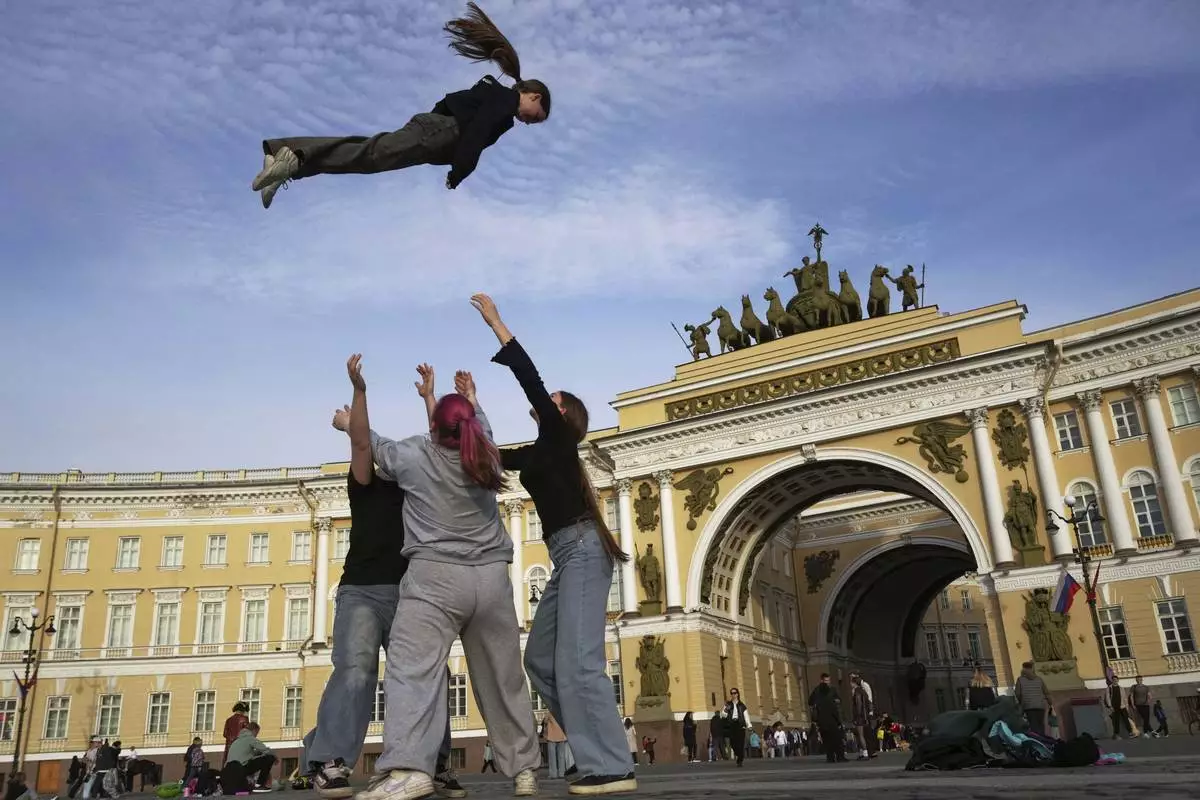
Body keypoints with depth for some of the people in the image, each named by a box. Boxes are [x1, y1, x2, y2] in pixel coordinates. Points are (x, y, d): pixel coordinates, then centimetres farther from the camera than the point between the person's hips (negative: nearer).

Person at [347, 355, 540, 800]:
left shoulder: (414, 455, 0)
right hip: (491, 580, 5)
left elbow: (362, 442, 13)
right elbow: (450, 440, 29)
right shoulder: (485, 458, 9)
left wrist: (359, 390, 18)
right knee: (503, 679, 10)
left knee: (412, 669, -14)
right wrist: (429, 395, 41)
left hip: (436, 578, -4)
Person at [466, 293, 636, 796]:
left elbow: (529, 378, -9)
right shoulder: (540, 453, 22)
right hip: (569, 557, 10)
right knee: (541, 659, 8)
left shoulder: (557, 437, 1)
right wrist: (472, 403, 33)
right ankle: (597, 754, 10)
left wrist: (494, 321, -5)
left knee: (578, 662, -16)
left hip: (583, 550, -10)